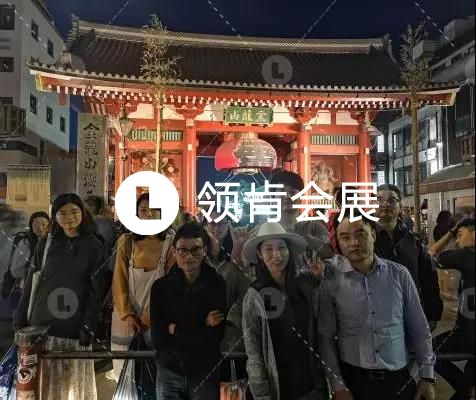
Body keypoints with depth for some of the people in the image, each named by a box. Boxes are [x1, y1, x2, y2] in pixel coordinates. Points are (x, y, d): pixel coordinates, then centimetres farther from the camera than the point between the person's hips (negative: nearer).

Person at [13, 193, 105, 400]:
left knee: (73, 382, 7)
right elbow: (30, 284, 7)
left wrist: (89, 326, -8)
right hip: (41, 322, 2)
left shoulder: (93, 246, -2)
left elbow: (96, 291, -3)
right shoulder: (45, 243, 5)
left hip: (74, 326, -2)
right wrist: (20, 319, 3)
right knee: (42, 382, 10)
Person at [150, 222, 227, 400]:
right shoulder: (161, 286, -6)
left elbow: (217, 336, -16)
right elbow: (158, 339, -11)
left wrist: (176, 330, -11)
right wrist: (202, 327, -15)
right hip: (169, 372, 1)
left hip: (206, 373, -1)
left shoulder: (219, 285, -12)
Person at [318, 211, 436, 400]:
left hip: (399, 378, 2)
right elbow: (325, 338, -6)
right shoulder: (330, 280, -10)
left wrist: (427, 376, 6)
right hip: (353, 379, -2)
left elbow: (419, 328, 4)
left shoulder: (399, 274, -4)